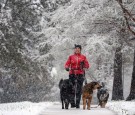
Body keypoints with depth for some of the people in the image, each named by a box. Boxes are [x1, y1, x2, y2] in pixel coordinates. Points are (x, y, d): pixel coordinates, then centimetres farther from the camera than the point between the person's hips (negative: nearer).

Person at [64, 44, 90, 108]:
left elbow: (87, 66, 6)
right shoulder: (71, 57, 15)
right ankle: (72, 103, 0)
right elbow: (67, 64, 8)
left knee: (79, 90, -4)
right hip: (72, 74, 1)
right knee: (72, 89, -5)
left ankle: (77, 104, -2)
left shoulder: (83, 57, 12)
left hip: (80, 74, -1)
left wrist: (83, 64, -15)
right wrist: (67, 67, -14)